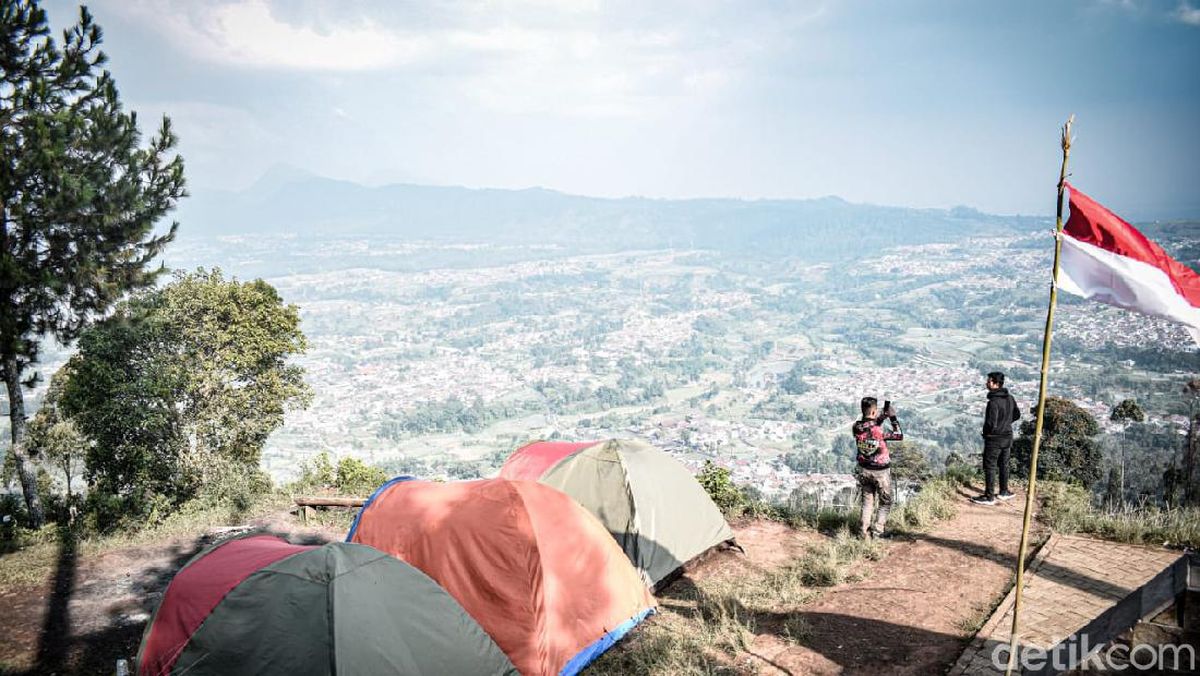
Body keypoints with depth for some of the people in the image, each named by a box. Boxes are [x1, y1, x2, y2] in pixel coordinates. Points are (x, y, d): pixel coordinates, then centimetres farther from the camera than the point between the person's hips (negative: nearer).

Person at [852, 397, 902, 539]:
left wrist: (884, 414, 2)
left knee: (867, 501, 18)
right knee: (885, 503, 13)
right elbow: (899, 436, -12)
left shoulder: (856, 428, -11)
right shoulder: (879, 431, -27)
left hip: (864, 470, 5)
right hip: (881, 471, -5)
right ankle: (877, 532, 9)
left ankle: (864, 531, 16)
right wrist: (893, 417, -8)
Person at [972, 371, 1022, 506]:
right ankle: (1004, 492, 32)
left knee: (990, 467, 1)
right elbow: (1017, 415, 15)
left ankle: (989, 497, 6)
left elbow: (991, 424, -26)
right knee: (1003, 465, 20)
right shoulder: (1010, 398, 1)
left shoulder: (993, 402, -26)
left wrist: (986, 432, -6)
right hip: (1007, 437, 8)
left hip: (994, 439, -8)